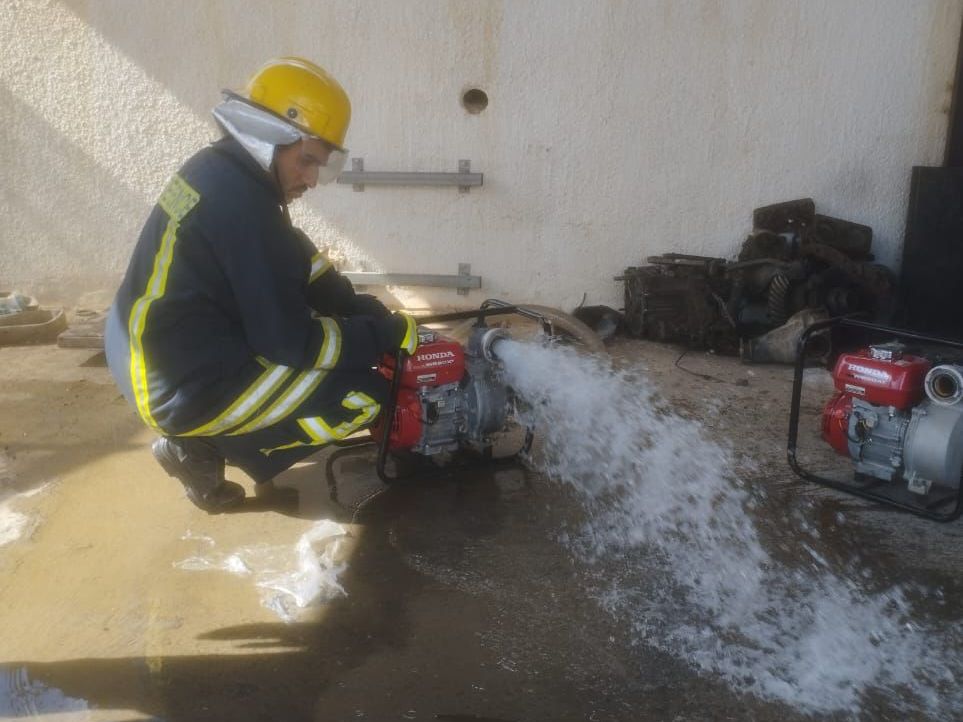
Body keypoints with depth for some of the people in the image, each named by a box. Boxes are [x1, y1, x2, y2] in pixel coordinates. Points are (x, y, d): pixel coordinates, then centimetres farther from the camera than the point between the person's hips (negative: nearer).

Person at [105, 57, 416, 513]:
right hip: (185, 388, -10)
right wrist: (388, 333, -12)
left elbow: (301, 266, 12)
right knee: (367, 396, -12)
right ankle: (202, 445, -2)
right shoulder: (242, 203, -24)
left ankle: (205, 434, 12)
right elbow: (291, 340, -21)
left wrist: (369, 314, 3)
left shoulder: (219, 168, 5)